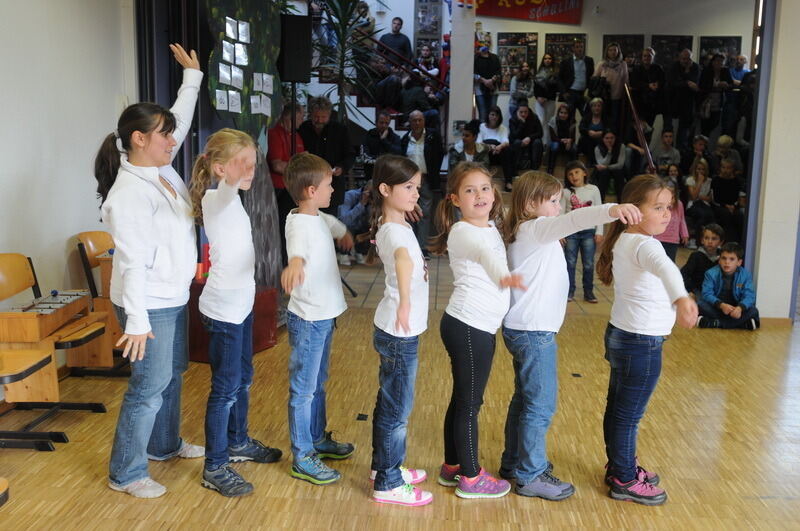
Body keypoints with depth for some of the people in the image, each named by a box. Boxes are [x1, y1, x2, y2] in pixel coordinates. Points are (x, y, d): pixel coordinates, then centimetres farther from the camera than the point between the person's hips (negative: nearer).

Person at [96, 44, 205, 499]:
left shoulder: (164, 170, 3)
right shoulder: (129, 193, -23)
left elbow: (182, 122, 20)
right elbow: (133, 262, -26)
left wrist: (193, 77, 25)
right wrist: (136, 320, -25)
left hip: (174, 298, 9)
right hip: (150, 306, -9)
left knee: (173, 375, 22)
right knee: (149, 387, 0)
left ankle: (165, 444, 41)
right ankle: (126, 473, 16)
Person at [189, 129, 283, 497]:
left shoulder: (232, 199, 8)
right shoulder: (215, 198, -19)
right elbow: (226, 189, -46)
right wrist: (235, 180, -65)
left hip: (241, 302, 9)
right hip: (223, 308, -9)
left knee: (243, 378, 21)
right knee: (226, 387, -2)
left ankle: (238, 443, 38)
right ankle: (214, 468, 10)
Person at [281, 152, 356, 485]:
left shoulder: (318, 217, 6)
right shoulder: (300, 224, -23)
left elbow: (332, 224, 31)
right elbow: (298, 246, -47)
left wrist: (344, 233, 51)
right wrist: (295, 263, -68)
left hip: (324, 316, 10)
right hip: (308, 320, -10)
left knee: (318, 383, 23)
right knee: (303, 389, 2)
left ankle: (318, 439, 39)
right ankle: (302, 458, 13)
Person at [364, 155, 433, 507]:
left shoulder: (395, 224, 6)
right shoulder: (394, 231, -23)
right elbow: (403, 260, -48)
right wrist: (404, 303, -61)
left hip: (397, 329, 10)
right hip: (399, 332, -10)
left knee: (389, 401, 20)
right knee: (397, 408, 1)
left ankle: (385, 465, 36)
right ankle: (388, 484, 14)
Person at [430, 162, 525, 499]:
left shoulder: (491, 228, 10)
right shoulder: (463, 232, -17)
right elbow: (485, 254, -40)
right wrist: (503, 276, -58)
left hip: (479, 327, 9)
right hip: (468, 327, -9)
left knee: (462, 399, 18)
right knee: (469, 402, 3)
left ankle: (452, 467, 32)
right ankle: (471, 478, 16)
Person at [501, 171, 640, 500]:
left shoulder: (532, 232, 15)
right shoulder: (535, 229, -17)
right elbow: (572, 221, -34)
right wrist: (610, 210, -47)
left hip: (526, 329, 11)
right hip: (534, 333, -11)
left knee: (525, 398, 20)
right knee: (541, 405, -1)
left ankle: (514, 462, 33)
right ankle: (531, 476, 9)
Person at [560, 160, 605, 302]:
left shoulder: (593, 190, -1)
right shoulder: (566, 192, -1)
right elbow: (561, 213, 1)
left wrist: (599, 232, -1)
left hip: (589, 232, 0)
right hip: (571, 232, 0)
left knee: (588, 264, 7)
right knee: (570, 263, 6)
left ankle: (588, 292, 18)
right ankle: (569, 292, 15)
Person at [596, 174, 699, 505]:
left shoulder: (622, 240, 6)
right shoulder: (645, 245, -23)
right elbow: (664, 267, -47)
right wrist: (681, 298, -63)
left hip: (621, 335, 10)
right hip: (642, 342, -10)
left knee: (617, 407, 20)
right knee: (629, 415, 3)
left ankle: (619, 466, 36)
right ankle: (625, 481, 17)